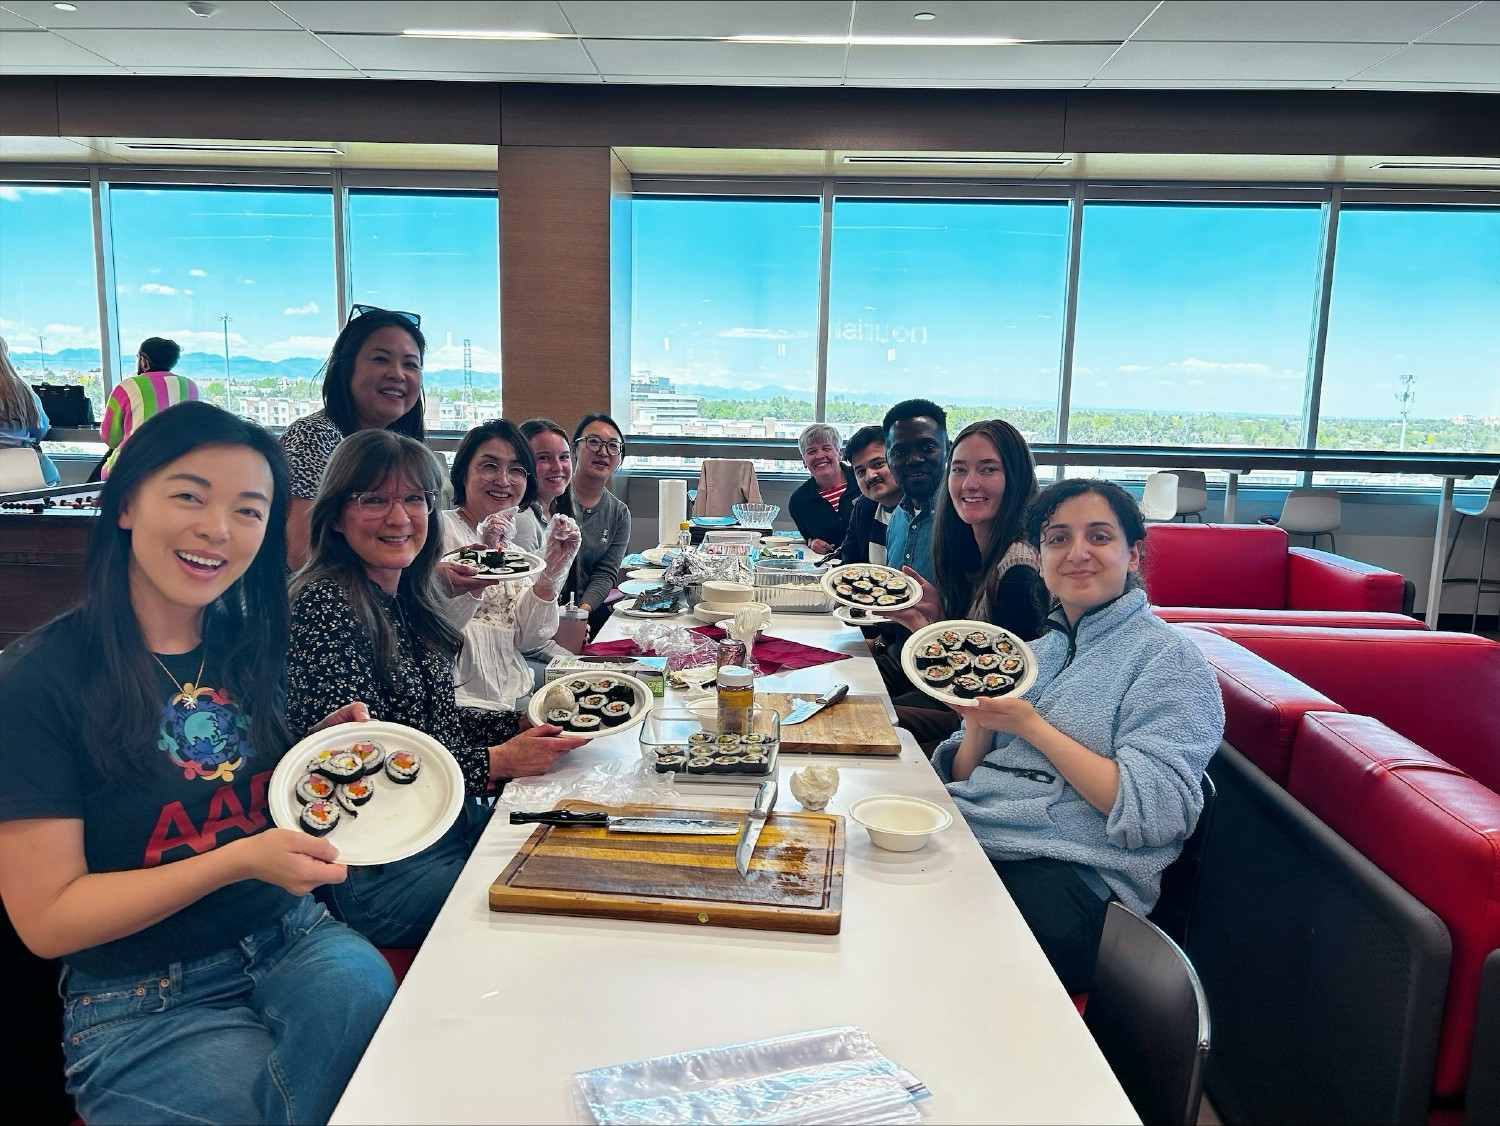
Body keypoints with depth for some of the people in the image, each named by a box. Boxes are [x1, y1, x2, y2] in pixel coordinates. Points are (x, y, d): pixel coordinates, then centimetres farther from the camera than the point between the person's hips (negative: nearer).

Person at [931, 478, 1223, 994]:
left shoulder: (1166, 657, -1)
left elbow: (1154, 811, -14)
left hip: (1064, 871, -6)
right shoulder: (1040, 649, 19)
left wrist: (1031, 725, -12)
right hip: (964, 836, 7)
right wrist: (979, 723, -3)